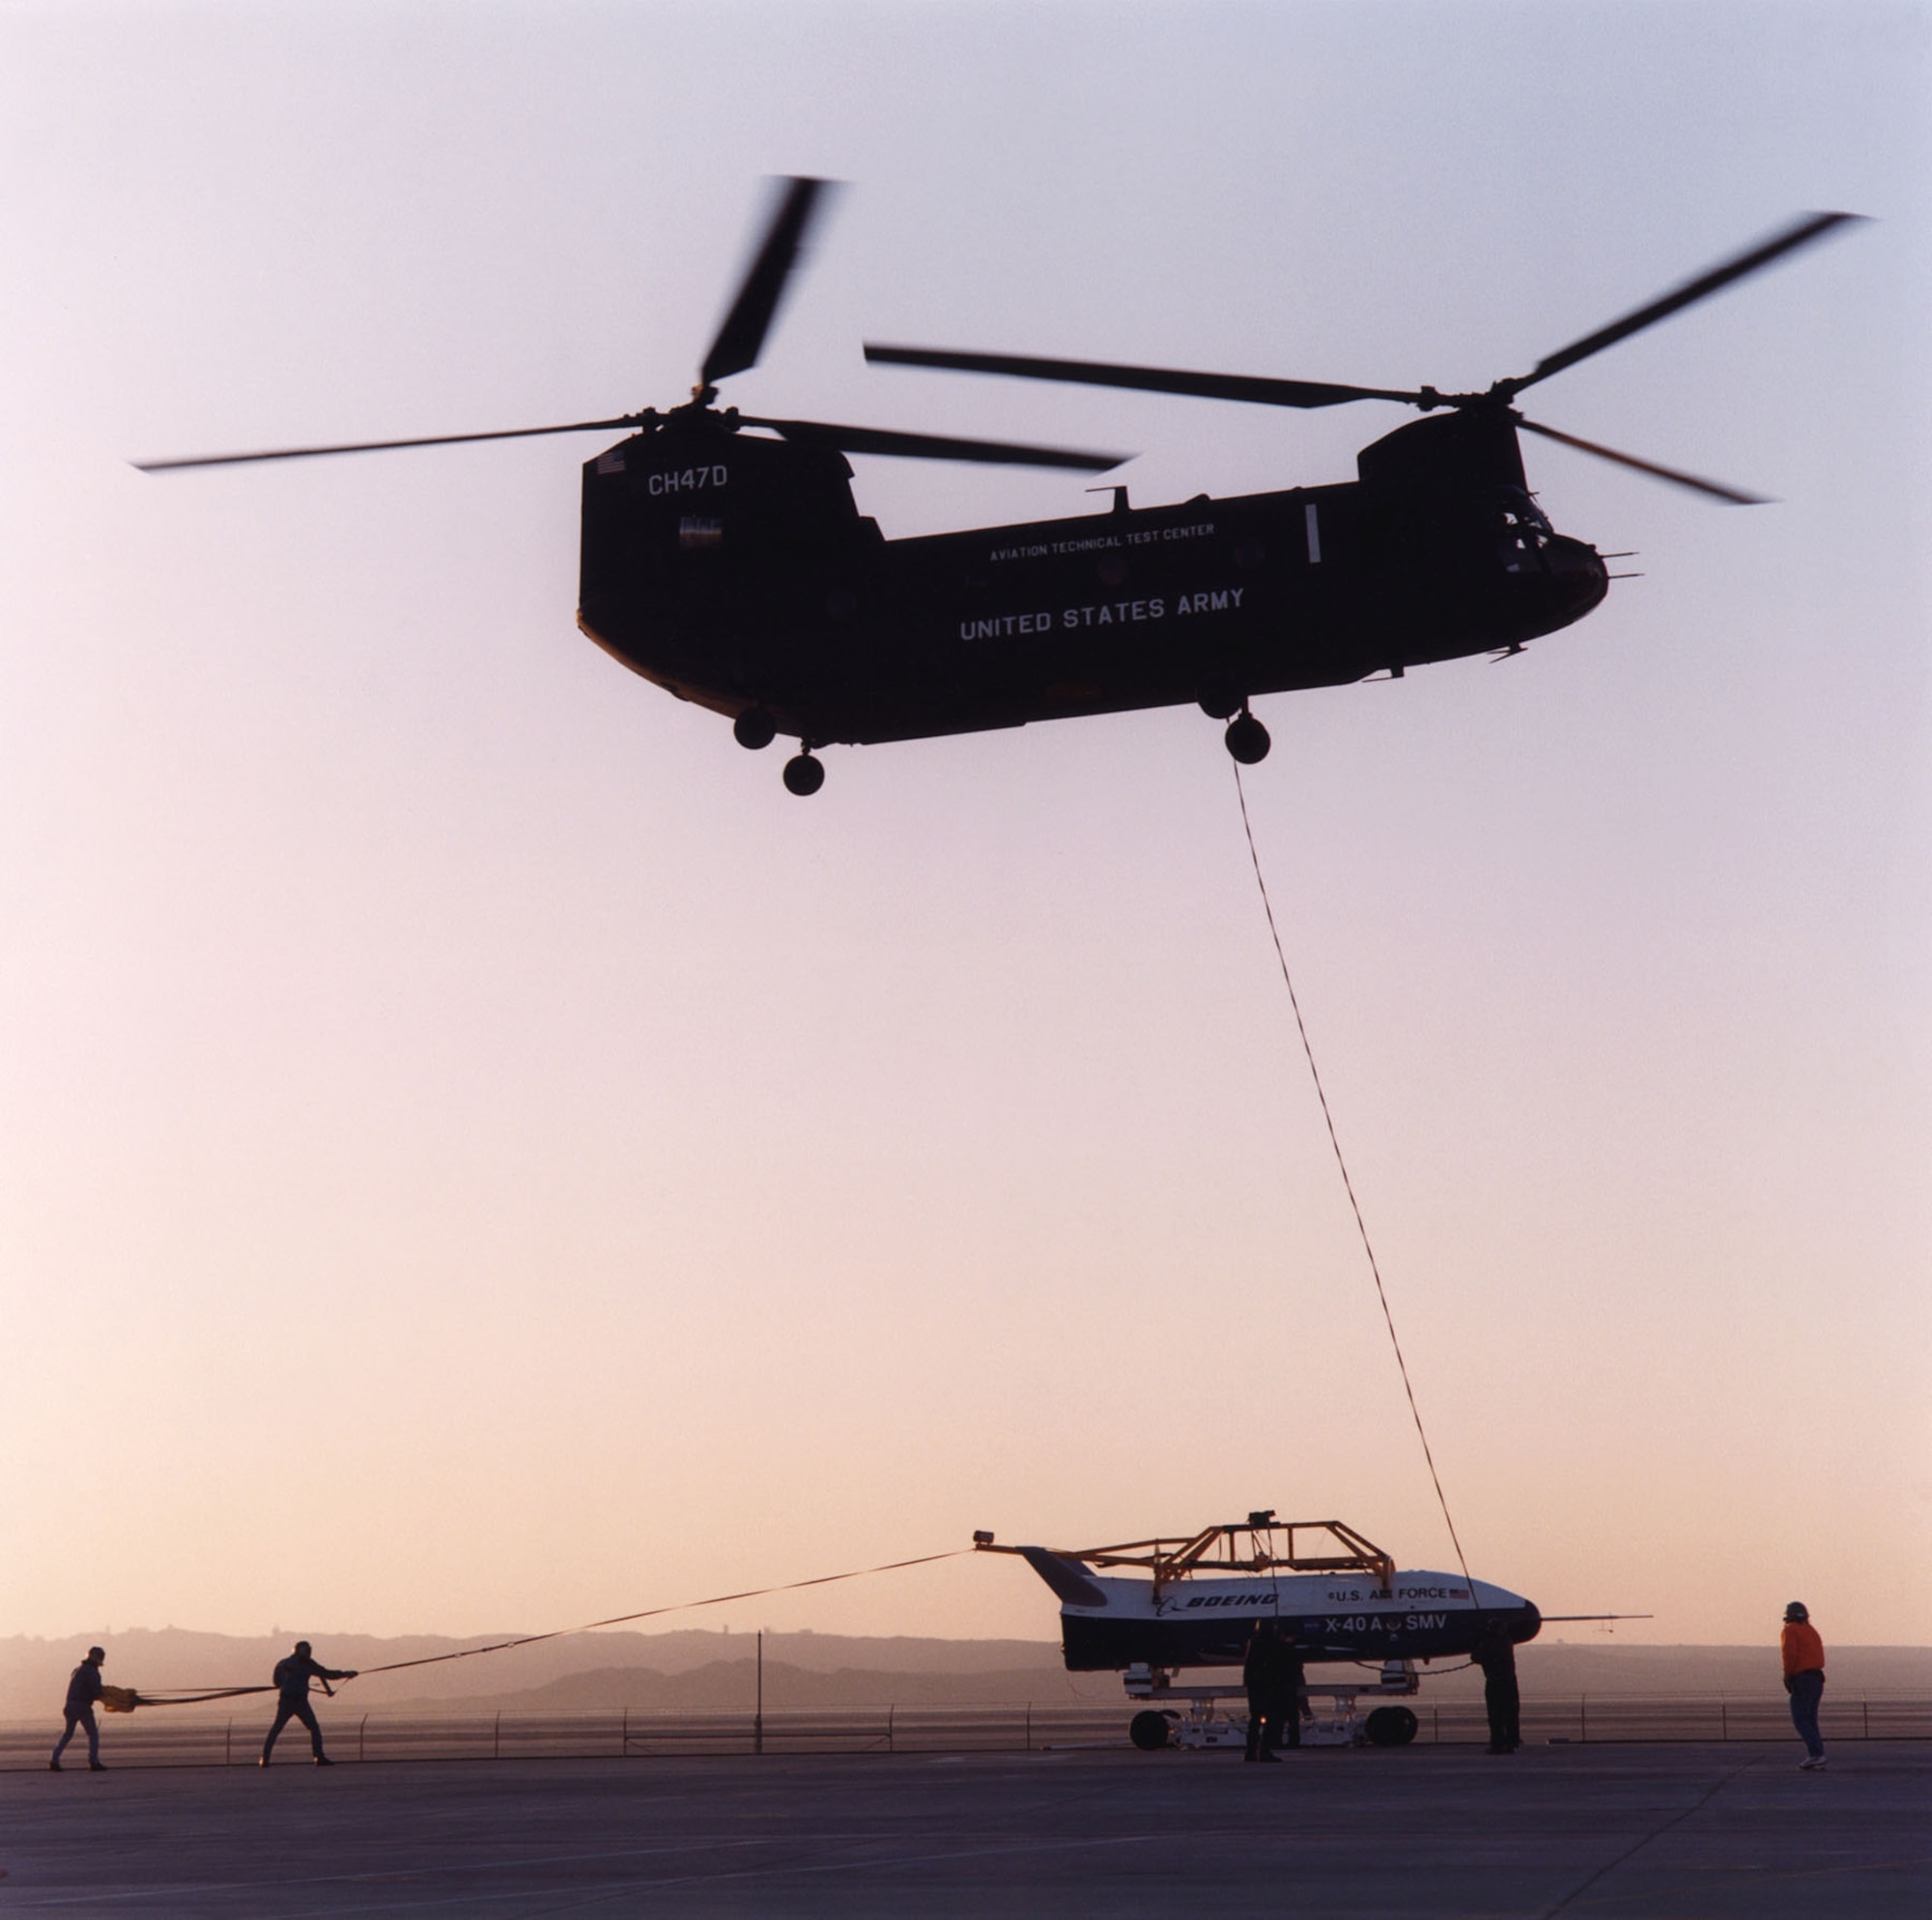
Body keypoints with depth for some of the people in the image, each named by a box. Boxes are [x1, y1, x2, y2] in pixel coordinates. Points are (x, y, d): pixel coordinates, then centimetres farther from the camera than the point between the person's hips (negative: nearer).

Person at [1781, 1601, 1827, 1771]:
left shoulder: (1790, 1631, -3)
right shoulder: (1811, 1630, 20)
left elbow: (1790, 1654, -17)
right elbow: (1820, 1657, 16)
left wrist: (1788, 1677, -10)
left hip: (1802, 1679, -8)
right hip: (1817, 1678, 8)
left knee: (1800, 1719, -7)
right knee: (1810, 1719, 12)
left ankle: (1816, 1754, -18)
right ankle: (1817, 1758, 8)